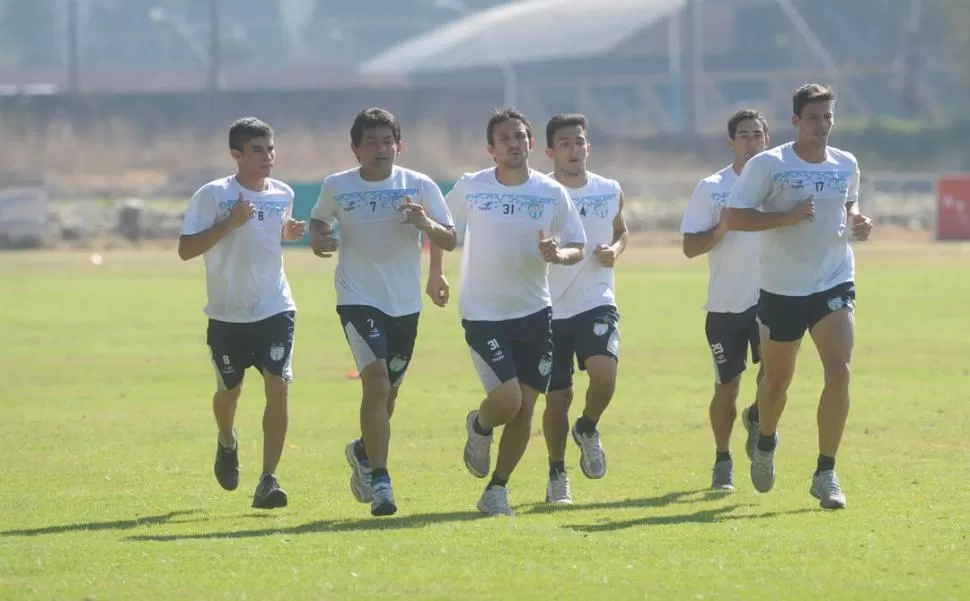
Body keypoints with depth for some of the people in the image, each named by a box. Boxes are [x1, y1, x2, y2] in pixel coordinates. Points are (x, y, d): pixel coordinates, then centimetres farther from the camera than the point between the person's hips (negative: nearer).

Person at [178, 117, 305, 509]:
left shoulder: (283, 195, 5)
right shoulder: (213, 195, -9)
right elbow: (185, 249, -13)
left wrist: (288, 232, 3)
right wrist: (229, 223, -23)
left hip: (276, 310, 2)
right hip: (228, 314, -2)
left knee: (278, 387, -12)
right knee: (229, 390, 12)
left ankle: (268, 481, -10)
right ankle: (227, 444, 47)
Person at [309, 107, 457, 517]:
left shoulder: (419, 186, -2)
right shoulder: (336, 187, -1)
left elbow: (450, 240, 0)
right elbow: (319, 220, 18)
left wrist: (426, 224, -18)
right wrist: (318, 237, -3)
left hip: (405, 303, 3)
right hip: (358, 299, -2)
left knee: (387, 393, 13)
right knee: (376, 382, -21)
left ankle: (364, 451, 45)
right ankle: (379, 481, -20)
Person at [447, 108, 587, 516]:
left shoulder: (551, 192, 0)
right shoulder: (469, 188, -3)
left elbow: (577, 248, 3)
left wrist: (559, 254, -18)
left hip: (534, 313, 3)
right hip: (483, 313, -3)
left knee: (525, 408, 3)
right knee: (507, 399, -17)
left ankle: (497, 489, 20)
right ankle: (479, 427, 19)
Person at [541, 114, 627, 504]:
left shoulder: (610, 192, 5)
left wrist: (616, 250, 0)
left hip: (597, 301, 1)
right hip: (551, 307, -1)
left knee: (604, 371, -24)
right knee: (557, 397, 3)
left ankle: (588, 429, 7)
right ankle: (557, 476, 24)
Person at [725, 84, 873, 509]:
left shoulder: (846, 165, 4)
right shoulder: (768, 165, -9)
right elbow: (735, 217, -13)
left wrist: (857, 222, 1)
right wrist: (788, 217, -23)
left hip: (835, 284, 2)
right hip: (782, 289, -2)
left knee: (839, 372, -16)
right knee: (777, 381, 12)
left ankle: (826, 474, -9)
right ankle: (765, 441, 45)